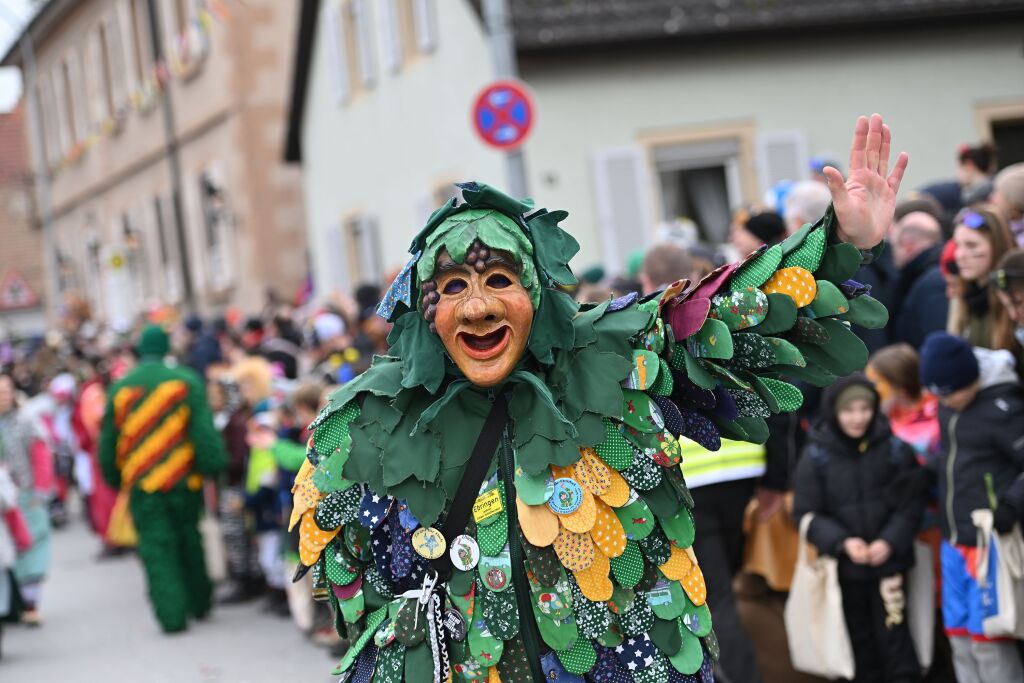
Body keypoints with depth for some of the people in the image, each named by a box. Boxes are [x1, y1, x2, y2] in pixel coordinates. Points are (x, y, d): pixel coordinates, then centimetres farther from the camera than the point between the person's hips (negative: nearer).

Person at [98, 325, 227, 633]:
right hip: (185, 480, 0)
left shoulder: (119, 389, 2)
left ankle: (172, 615, -8)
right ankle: (199, 603, 28)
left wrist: (113, 476, 21)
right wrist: (213, 466, -4)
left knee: (157, 549, 1)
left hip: (142, 485, 0)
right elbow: (204, 430, -9)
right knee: (189, 543, 18)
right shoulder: (186, 381, -3)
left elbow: (108, 441, 9)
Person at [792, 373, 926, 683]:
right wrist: (842, 542, -18)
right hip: (845, 565, 1)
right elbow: (807, 513, -5)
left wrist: (890, 541, -16)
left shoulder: (894, 447, -6)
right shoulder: (816, 454, -7)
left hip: (888, 561, -1)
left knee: (892, 633, -5)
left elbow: (911, 503, -3)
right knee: (860, 636, 12)